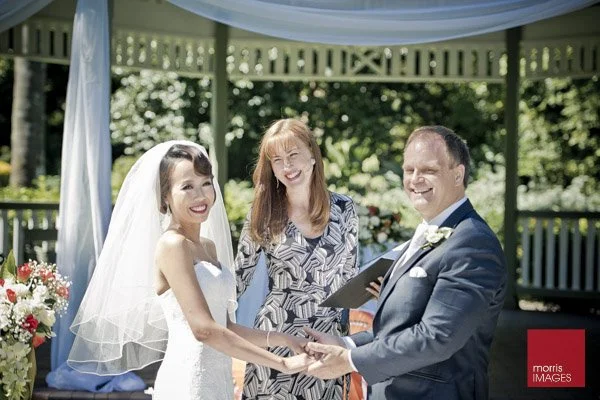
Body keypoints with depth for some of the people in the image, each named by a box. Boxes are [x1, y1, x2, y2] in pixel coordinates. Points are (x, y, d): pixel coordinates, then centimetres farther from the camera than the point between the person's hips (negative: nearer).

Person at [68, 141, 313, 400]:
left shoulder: (209, 246, 12)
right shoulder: (172, 244, -13)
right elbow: (204, 328, -20)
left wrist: (284, 339, 7)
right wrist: (282, 363, -17)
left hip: (218, 377, 8)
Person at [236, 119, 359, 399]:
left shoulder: (343, 208, 1)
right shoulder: (263, 214, -3)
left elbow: (350, 275, 10)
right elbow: (238, 277, 4)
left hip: (329, 337, 1)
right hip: (275, 334, -1)